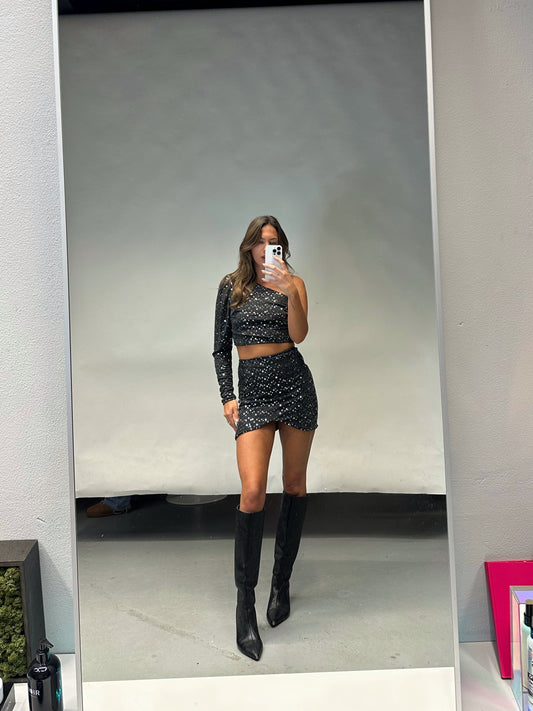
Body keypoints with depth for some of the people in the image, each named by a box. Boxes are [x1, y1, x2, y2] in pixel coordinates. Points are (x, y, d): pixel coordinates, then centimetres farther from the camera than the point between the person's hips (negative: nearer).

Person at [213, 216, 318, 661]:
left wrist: (289, 293, -21)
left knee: (295, 484, 8)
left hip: (295, 385, 2)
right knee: (253, 492, -13)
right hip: (253, 391, -1)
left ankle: (282, 582, 25)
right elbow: (221, 346, 10)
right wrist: (227, 397, 2)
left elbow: (299, 335, -8)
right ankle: (245, 603, -3)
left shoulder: (293, 282, 7)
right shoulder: (231, 286, 9)